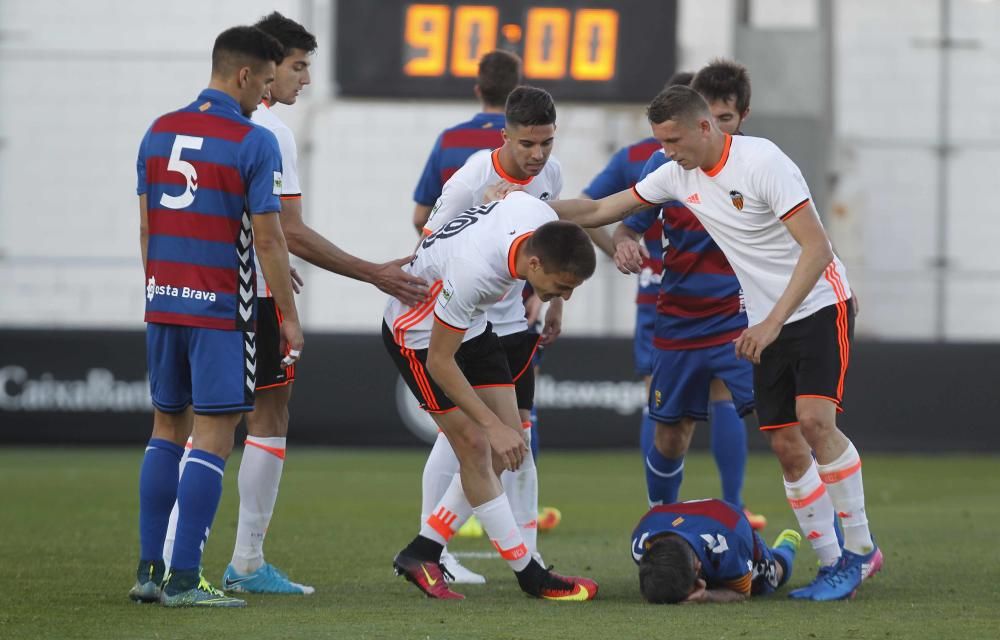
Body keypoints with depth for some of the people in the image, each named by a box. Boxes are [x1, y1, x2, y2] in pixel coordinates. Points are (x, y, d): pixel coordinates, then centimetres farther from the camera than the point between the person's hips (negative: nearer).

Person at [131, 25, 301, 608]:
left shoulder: (159, 132, 8)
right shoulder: (254, 143, -11)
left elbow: (146, 226, 12)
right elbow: (268, 238, -12)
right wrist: (289, 314, -4)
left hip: (164, 303, 6)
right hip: (222, 311, -6)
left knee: (167, 430, 15)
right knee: (214, 440, -3)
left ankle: (149, 571, 13)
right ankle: (183, 580, -7)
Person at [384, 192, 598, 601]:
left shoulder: (542, 219, -23)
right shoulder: (473, 272, -42)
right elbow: (439, 362, -29)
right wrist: (492, 425, -29)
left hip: (470, 324, 8)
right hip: (419, 333, -8)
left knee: (506, 449, 2)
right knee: (476, 448, -11)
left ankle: (420, 552, 10)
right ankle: (529, 574, -3)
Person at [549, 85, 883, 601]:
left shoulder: (762, 162, -20)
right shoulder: (679, 176, 2)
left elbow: (816, 248, -23)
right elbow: (599, 211, 12)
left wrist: (773, 322, -28)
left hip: (820, 306, -7)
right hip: (766, 323, 7)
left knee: (814, 419, -22)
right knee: (786, 446, 0)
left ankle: (859, 548, -11)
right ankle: (832, 563, 7)